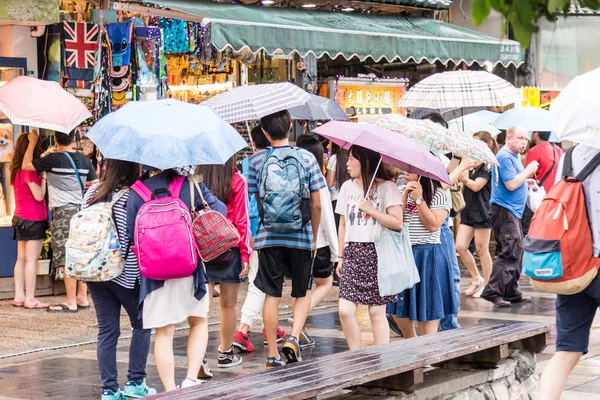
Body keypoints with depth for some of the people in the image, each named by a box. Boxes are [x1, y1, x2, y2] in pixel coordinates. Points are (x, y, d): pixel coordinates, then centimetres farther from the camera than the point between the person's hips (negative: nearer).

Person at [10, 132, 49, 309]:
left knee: (21, 258, 11)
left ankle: (19, 296, 14)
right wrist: (43, 175, -10)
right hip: (33, 219, -9)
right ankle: (30, 299, -3)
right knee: (31, 259, -5)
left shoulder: (16, 168, 10)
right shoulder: (30, 169, -16)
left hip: (20, 217, 9)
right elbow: (39, 195, -17)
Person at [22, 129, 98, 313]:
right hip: (81, 210, 6)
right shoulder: (84, 160, 8)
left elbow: (26, 165, -3)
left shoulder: (54, 159, -10)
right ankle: (82, 297, 17)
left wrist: (33, 142, 7)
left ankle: (71, 302, -5)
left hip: (63, 210, -6)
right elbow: (95, 185, 10)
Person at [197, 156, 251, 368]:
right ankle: (226, 353, 22)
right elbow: (242, 220, -6)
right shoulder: (238, 181, -6)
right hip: (229, 247, -1)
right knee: (229, 304, 11)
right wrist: (245, 254, -1)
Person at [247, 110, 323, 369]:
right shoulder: (306, 158, -2)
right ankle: (293, 338, -5)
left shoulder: (257, 160, -1)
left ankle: (273, 355, 10)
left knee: (272, 295, 7)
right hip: (301, 236, 0)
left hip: (268, 237, 0)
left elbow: (254, 201, 3)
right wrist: (314, 237, 12)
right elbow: (316, 204, -1)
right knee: (303, 292, 15)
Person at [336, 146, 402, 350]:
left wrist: (371, 210, -12)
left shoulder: (387, 187, -3)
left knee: (376, 312, 0)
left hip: (377, 254, -4)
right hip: (352, 254, 4)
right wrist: (341, 257, 14)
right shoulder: (347, 187, 14)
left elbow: (397, 223, -10)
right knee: (345, 310, -6)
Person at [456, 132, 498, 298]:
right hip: (468, 211, 8)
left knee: (481, 250, 0)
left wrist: (462, 177, -11)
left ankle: (486, 284, 12)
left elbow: (476, 185, -18)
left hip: (482, 211, -8)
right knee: (460, 247, 1)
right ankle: (476, 279, 15)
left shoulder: (488, 165, -10)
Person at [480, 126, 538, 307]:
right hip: (504, 211, -11)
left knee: (516, 252, 14)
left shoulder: (512, 157, 17)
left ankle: (512, 293, 20)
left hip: (512, 211, 11)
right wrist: (528, 171, -12)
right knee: (510, 252, -15)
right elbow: (511, 184, -22)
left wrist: (526, 180, 10)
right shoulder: (505, 157, -15)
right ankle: (492, 292, -17)